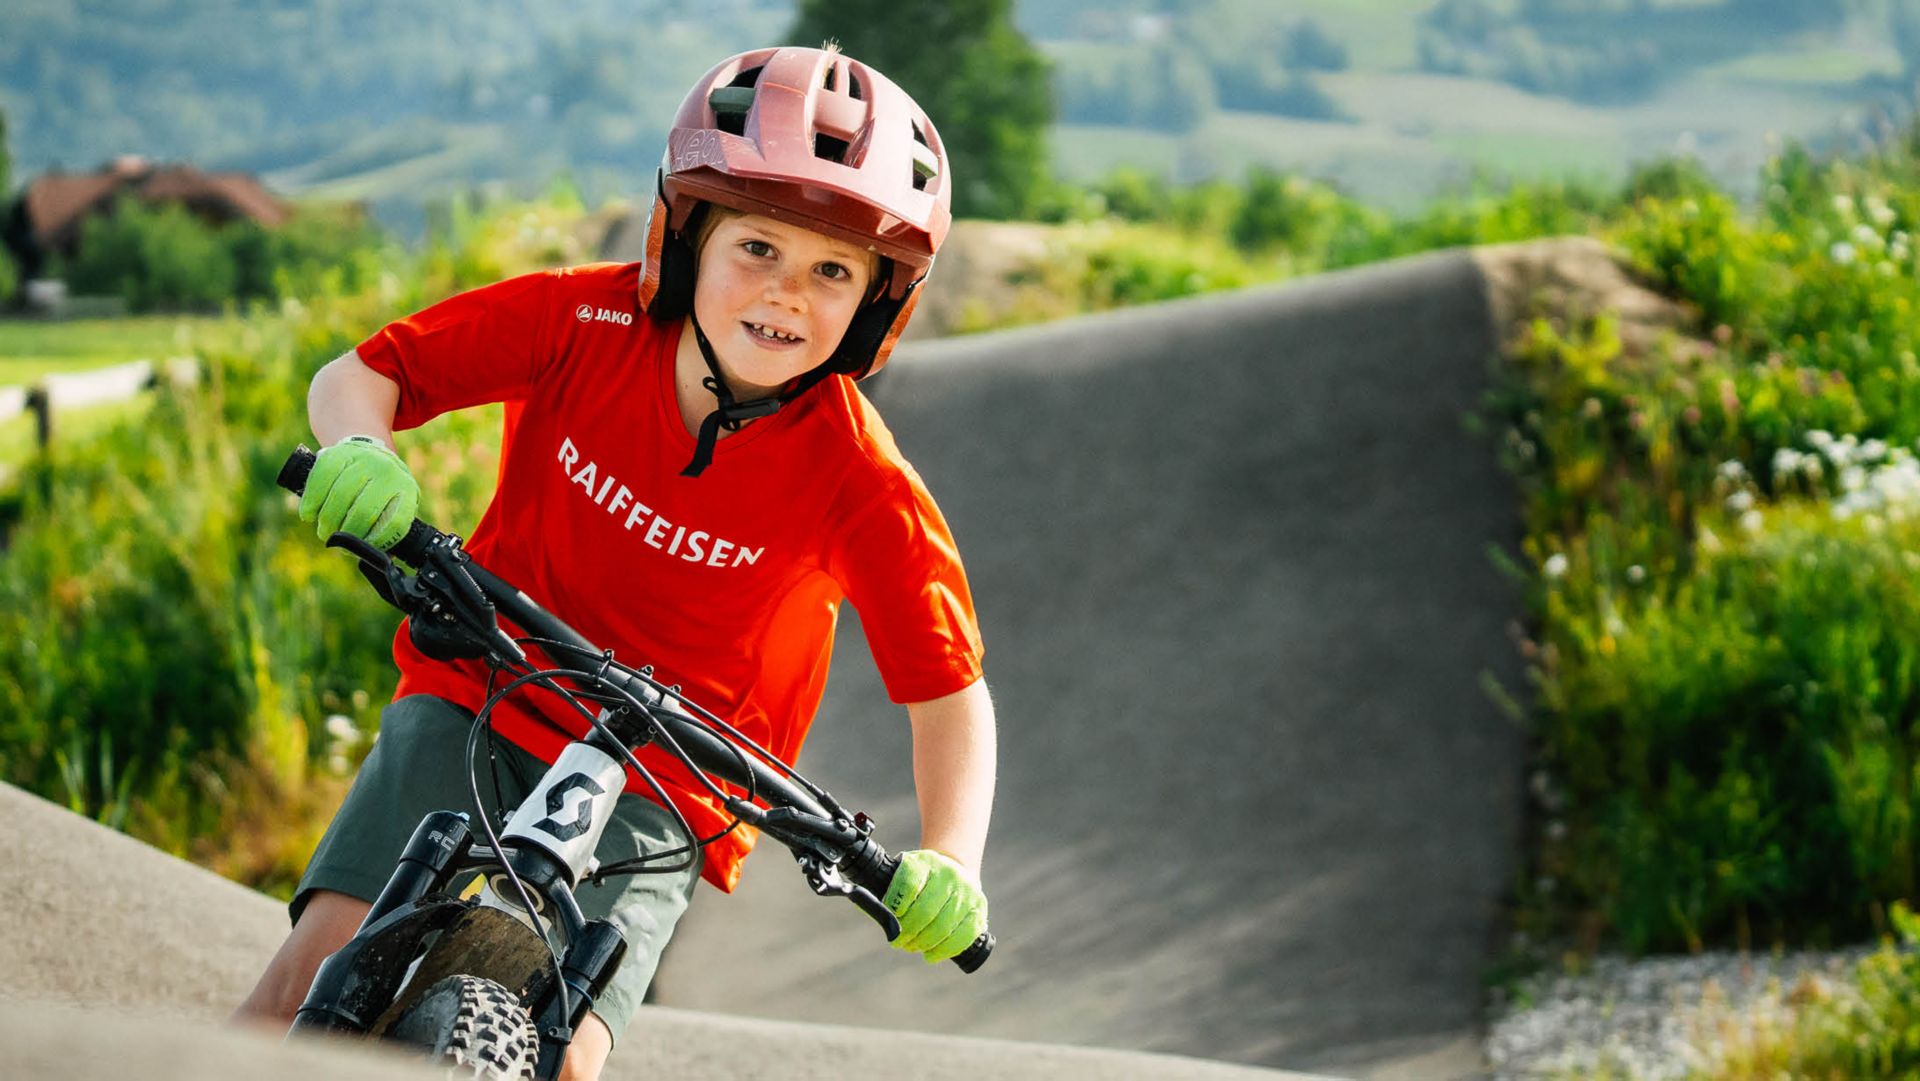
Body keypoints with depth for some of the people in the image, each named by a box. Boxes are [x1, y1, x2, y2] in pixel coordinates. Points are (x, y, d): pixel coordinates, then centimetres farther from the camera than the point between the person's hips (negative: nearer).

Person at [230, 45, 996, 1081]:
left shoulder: (861, 484, -19)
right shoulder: (583, 322, -15)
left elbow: (950, 694, -12)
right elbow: (357, 374, -7)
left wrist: (949, 866, -29)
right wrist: (358, 450, -30)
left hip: (654, 799, -1)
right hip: (478, 710, 1)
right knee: (319, 972, -17)